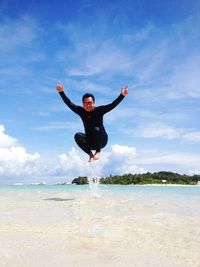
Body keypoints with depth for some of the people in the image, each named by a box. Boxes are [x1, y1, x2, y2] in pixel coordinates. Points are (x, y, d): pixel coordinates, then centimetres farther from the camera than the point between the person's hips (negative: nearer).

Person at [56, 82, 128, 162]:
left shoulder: (99, 110, -11)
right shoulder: (81, 111, -3)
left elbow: (113, 105, -21)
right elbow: (69, 104, -7)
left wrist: (122, 95, -34)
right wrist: (61, 92, -16)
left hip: (101, 141, -2)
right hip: (89, 142, 2)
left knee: (96, 129, -32)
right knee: (77, 136, -25)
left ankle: (98, 151, -15)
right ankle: (90, 154, -12)